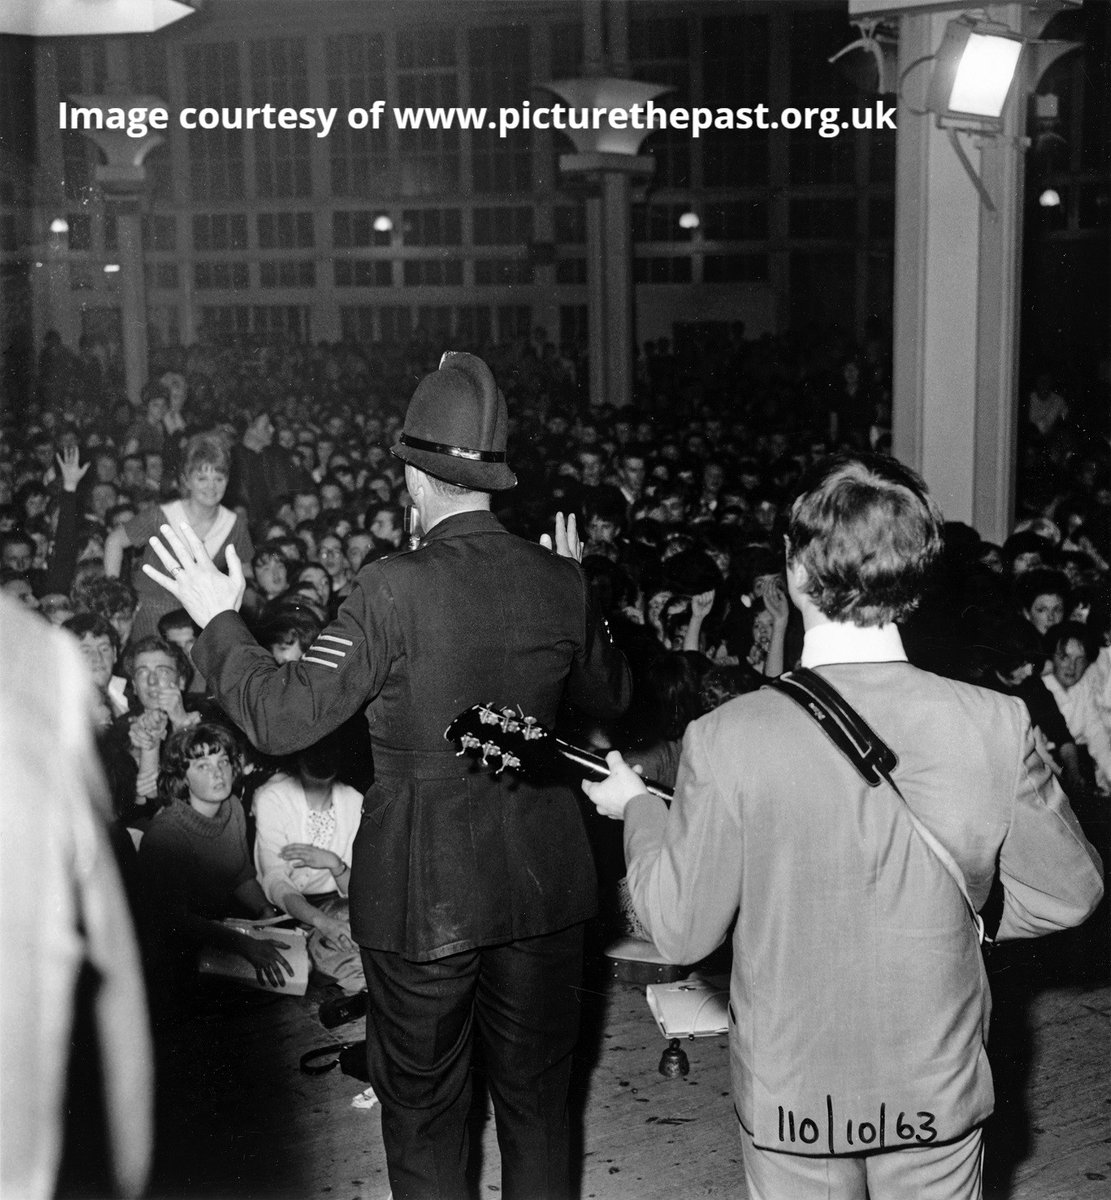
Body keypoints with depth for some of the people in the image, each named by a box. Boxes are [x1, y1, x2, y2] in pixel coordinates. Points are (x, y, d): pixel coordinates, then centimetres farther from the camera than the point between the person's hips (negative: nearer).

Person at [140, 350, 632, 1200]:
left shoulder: (396, 591, -20)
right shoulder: (558, 582, -5)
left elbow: (285, 718, -20)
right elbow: (611, 696, 12)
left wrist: (219, 619, -6)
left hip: (422, 891, -4)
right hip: (542, 882, 4)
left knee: (423, 1113, 15)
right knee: (538, 1101, 20)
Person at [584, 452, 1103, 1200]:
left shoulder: (729, 739, -23)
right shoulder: (998, 727, -18)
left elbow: (683, 930, -12)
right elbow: (1070, 893, -5)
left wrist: (638, 808, 4)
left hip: (791, 1105, -1)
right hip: (940, 1097, 1)